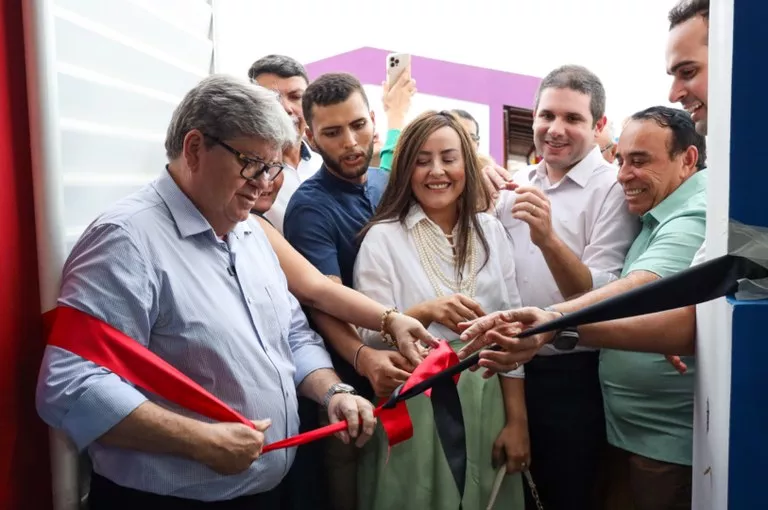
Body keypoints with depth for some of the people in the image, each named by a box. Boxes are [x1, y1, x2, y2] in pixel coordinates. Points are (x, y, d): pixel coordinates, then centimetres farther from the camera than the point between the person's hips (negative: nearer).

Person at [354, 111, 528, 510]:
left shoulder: (490, 231, 3)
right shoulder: (383, 238, -7)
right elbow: (368, 338, -10)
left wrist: (517, 421, 1)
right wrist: (426, 312, -27)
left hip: (485, 405, 3)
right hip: (414, 410, -3)